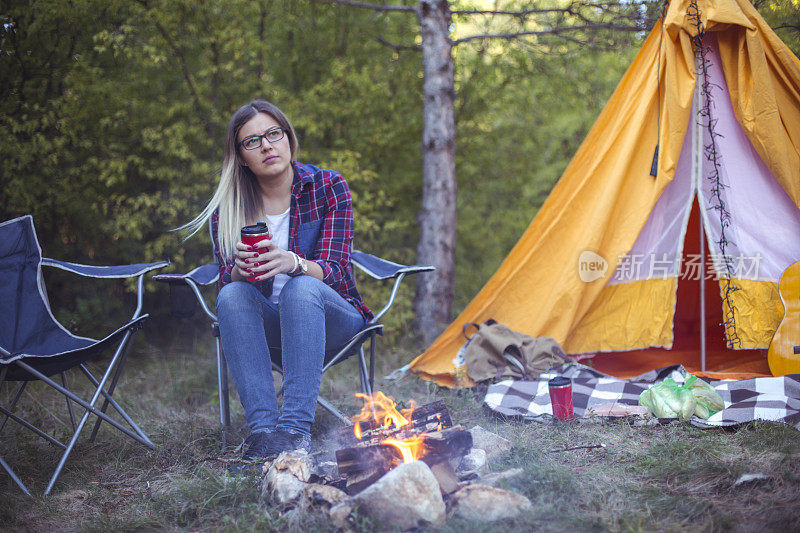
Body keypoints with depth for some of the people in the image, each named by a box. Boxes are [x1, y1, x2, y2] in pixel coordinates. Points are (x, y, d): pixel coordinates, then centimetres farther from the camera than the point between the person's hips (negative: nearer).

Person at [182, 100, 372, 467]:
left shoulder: (328, 187, -5)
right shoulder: (227, 208, 0)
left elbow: (334, 270, -14)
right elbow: (226, 276, -5)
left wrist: (292, 263, -37)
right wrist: (241, 271, -31)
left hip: (330, 322, -2)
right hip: (270, 330, 2)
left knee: (301, 288, -34)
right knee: (232, 295, -29)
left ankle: (296, 429, -42)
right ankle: (262, 430, -38)